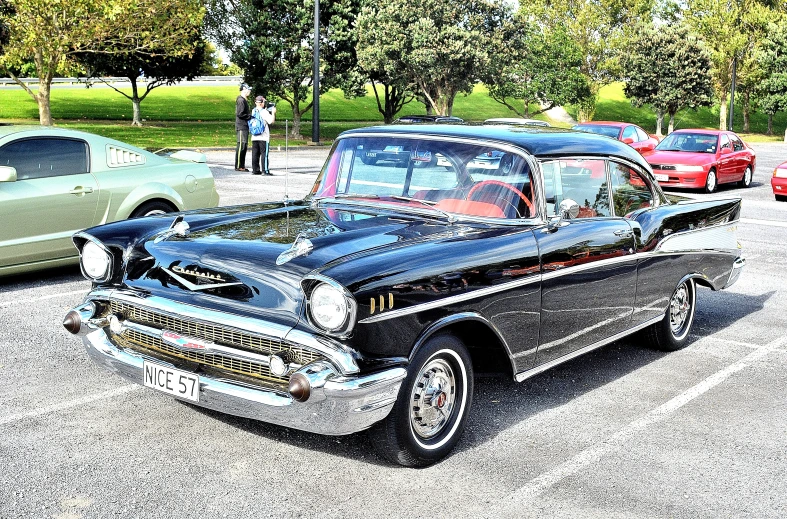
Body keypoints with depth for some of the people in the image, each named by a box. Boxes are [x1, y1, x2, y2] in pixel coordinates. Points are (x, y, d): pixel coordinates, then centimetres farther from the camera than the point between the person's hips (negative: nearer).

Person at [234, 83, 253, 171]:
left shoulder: (244, 100, 19)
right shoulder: (241, 100, -12)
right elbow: (240, 114, -19)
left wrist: (250, 115, 8)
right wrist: (250, 116, -13)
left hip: (245, 127, 10)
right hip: (241, 127, -10)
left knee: (244, 146, 11)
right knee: (241, 146, -9)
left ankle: (242, 166, 16)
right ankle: (238, 166, -7)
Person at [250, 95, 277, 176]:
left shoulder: (253, 111, 10)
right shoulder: (264, 112, -12)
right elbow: (271, 121, -17)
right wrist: (273, 113, -3)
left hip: (254, 137, 7)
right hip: (263, 137, -6)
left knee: (255, 154, 8)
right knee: (264, 153, -4)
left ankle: (255, 170, 11)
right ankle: (265, 170, -7)